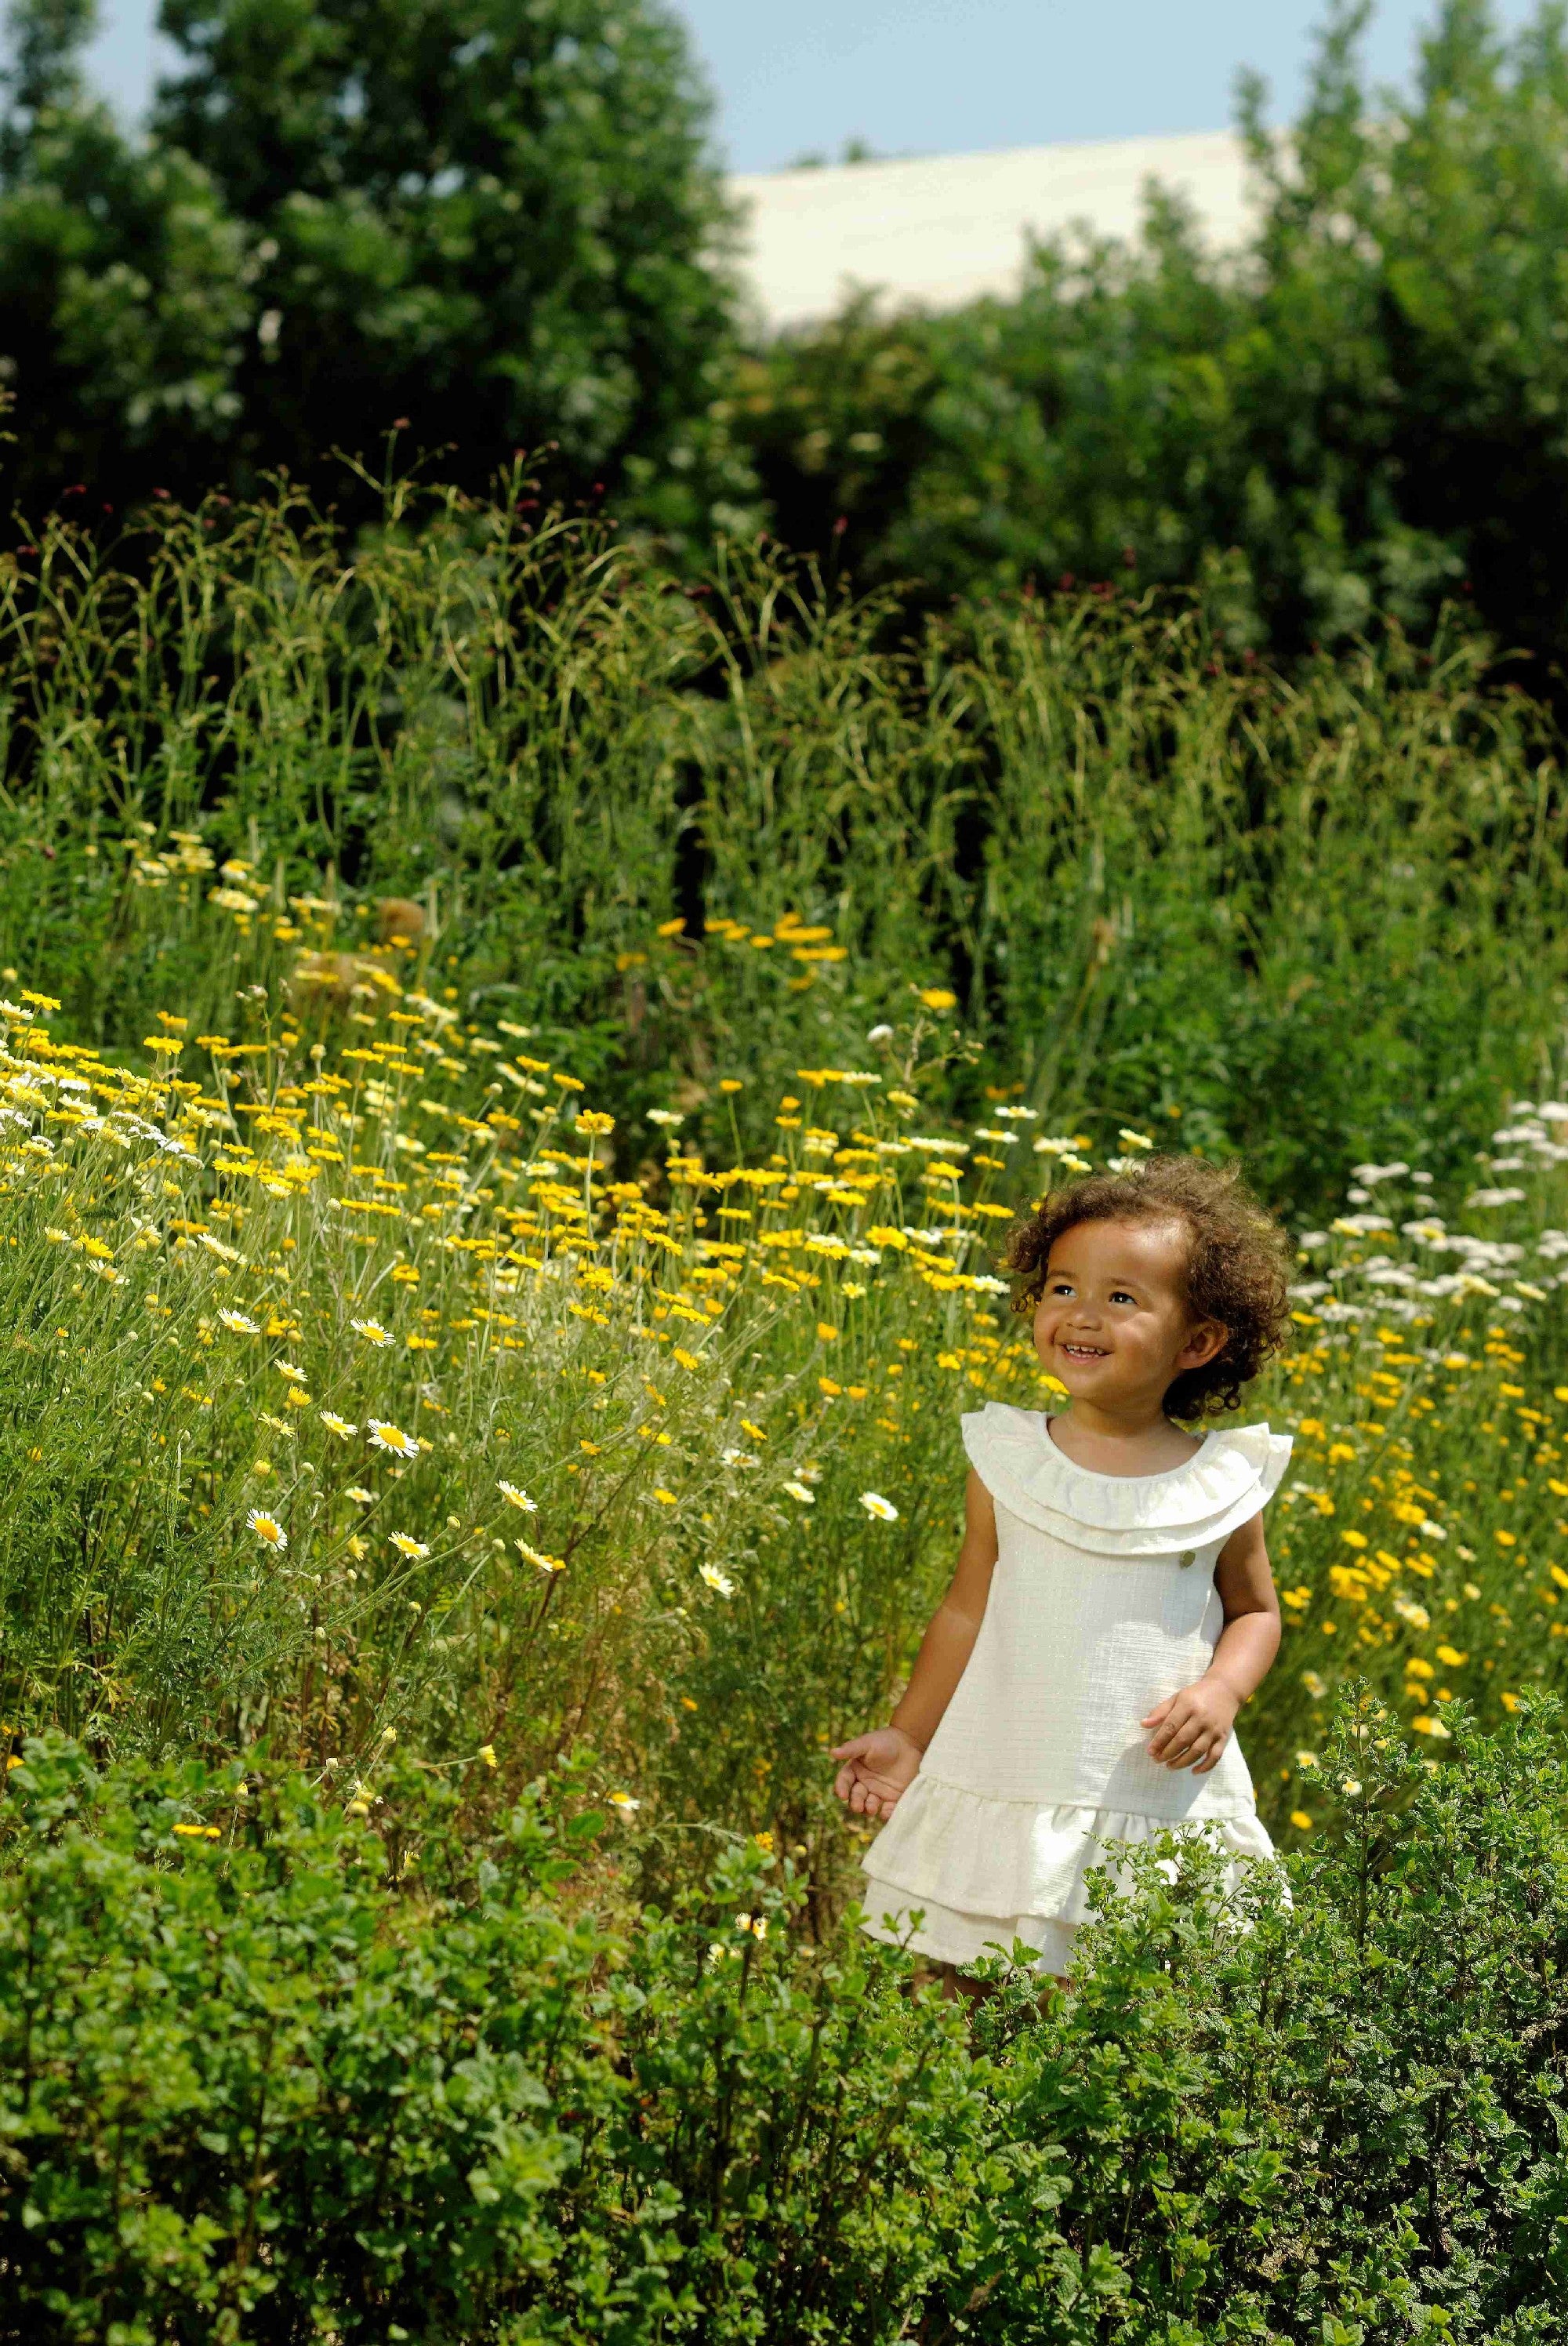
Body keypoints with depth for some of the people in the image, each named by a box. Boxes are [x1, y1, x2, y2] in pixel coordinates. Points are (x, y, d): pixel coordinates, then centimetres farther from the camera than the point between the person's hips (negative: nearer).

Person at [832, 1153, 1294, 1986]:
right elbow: (969, 1612, 11)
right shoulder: (1007, 1462, 1)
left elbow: (1254, 1611, 12)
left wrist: (1221, 1690, -8)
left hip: (1160, 1814, -1)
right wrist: (907, 1739, 11)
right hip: (1003, 1795, 1)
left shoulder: (1222, 1485, -1)